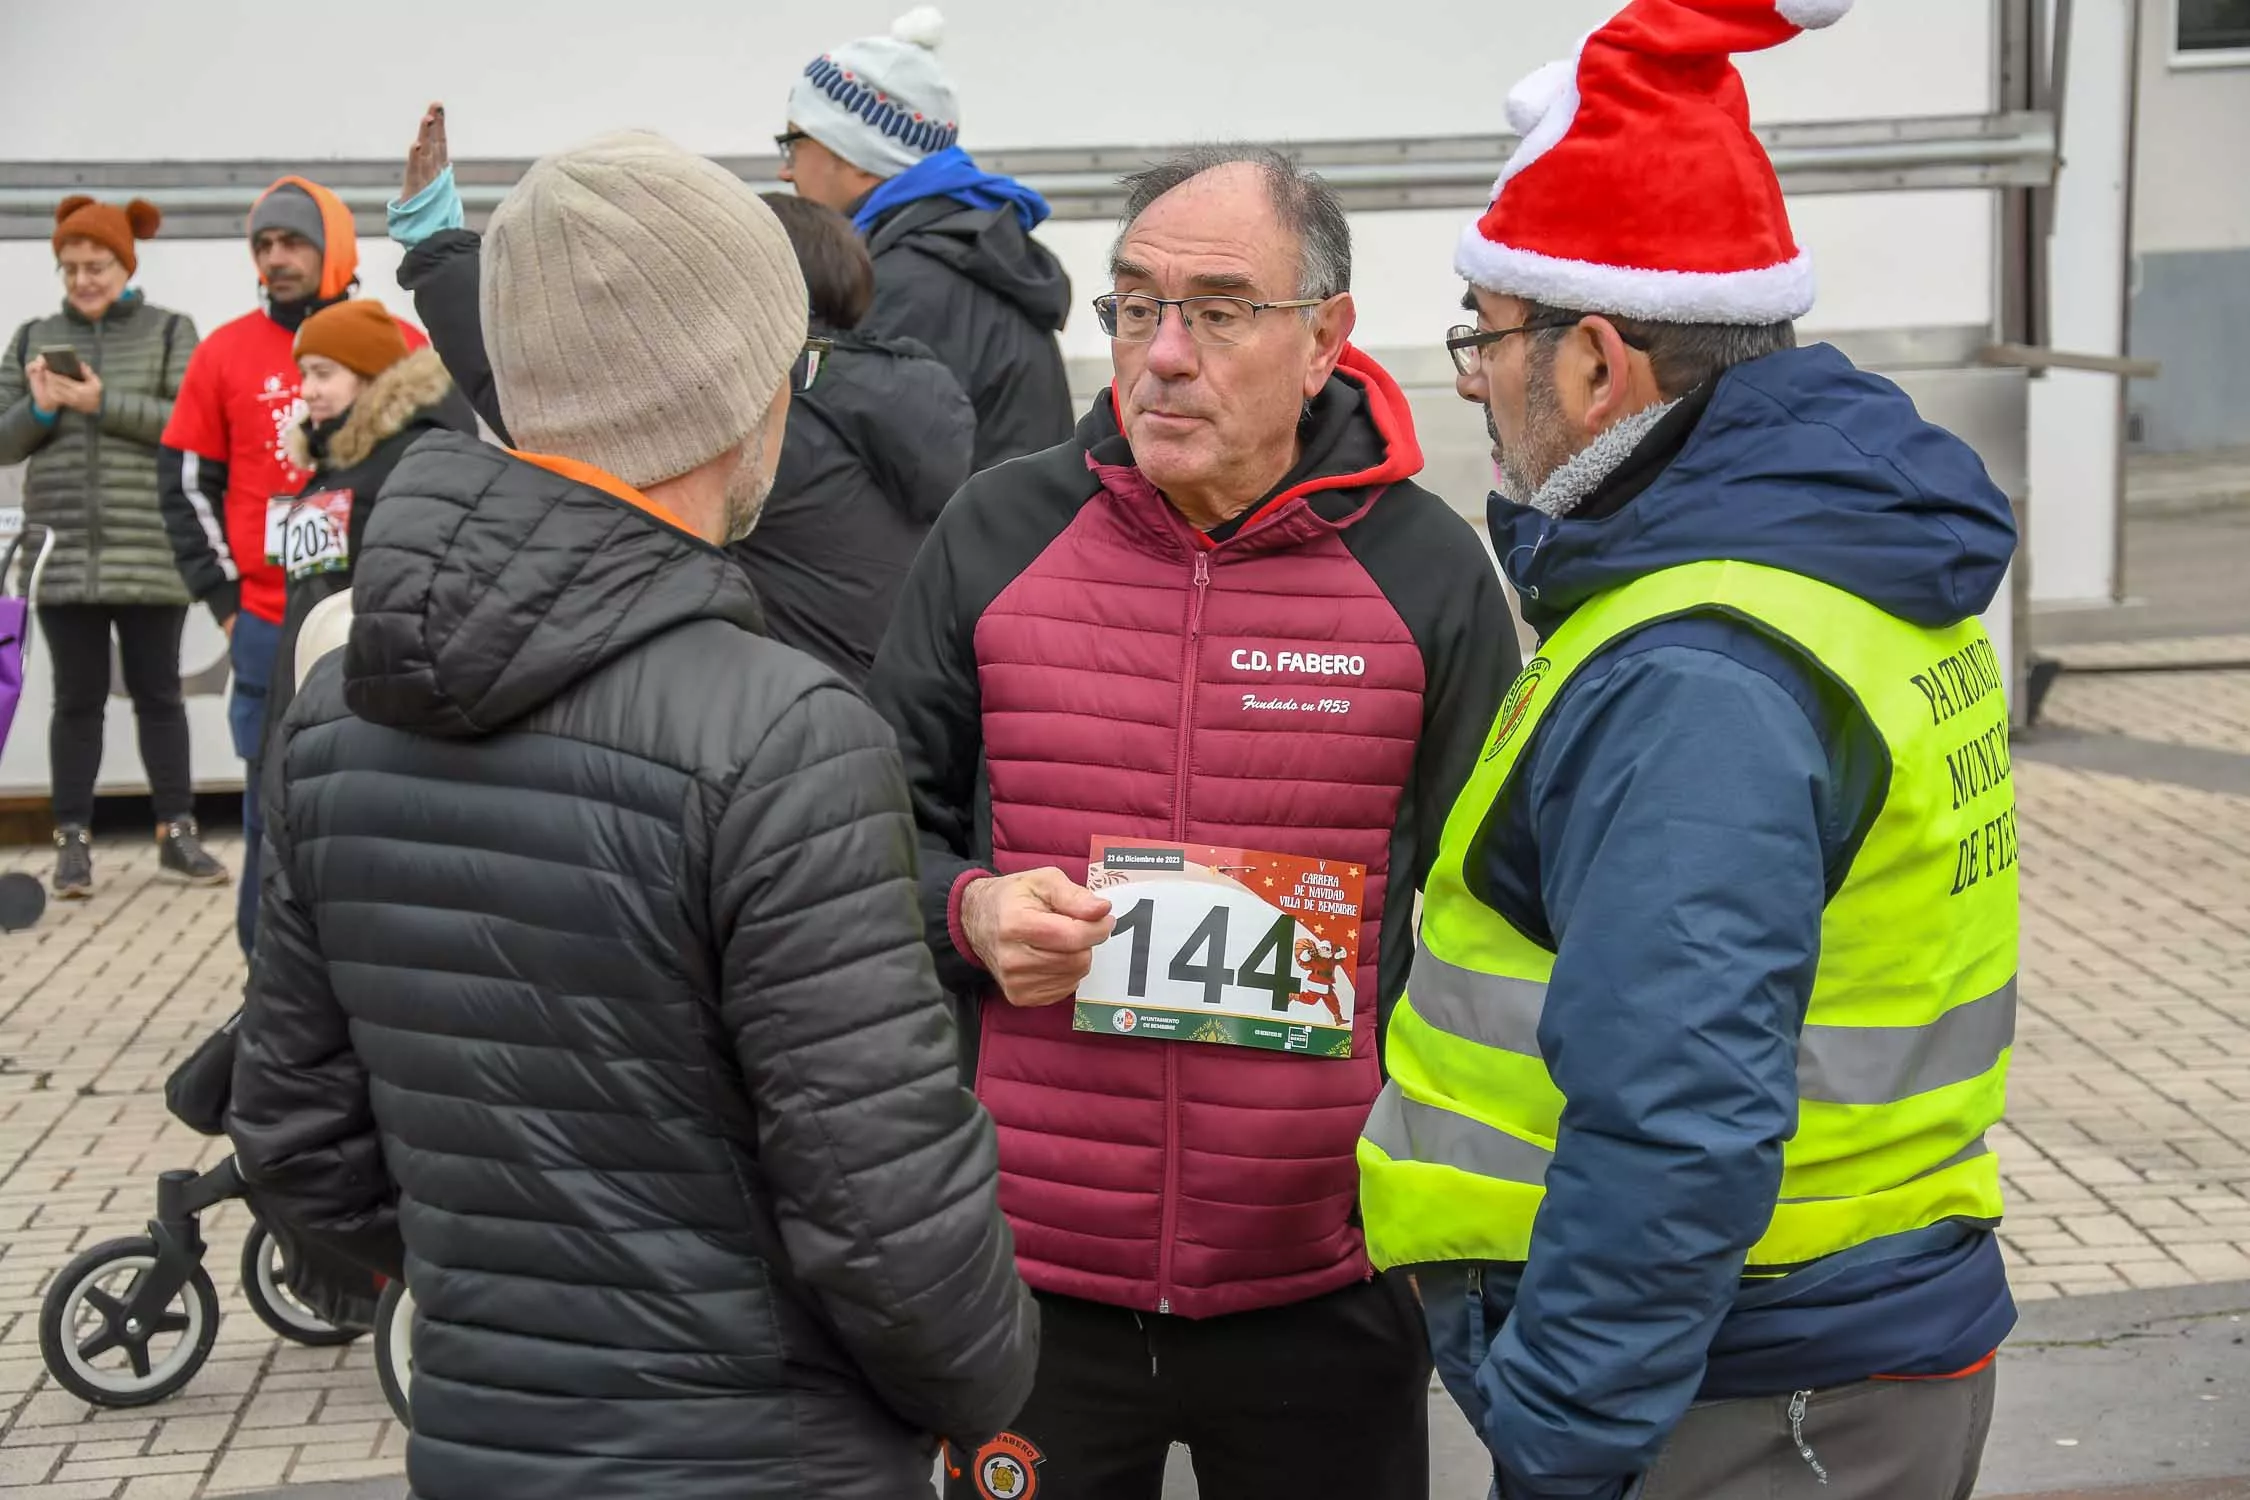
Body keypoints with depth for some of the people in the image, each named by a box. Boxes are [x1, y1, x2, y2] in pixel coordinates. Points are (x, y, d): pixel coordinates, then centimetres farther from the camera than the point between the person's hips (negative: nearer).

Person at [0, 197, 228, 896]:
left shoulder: (170, 331, 4)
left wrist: (104, 403, -15)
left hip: (149, 551, -2)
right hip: (62, 552, 2)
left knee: (158, 695, 4)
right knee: (77, 699, 4)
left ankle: (176, 832, 13)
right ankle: (72, 840, 9)